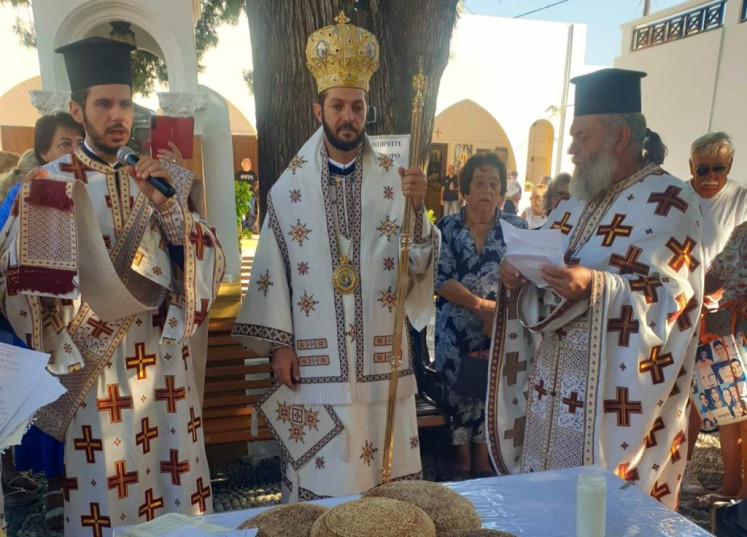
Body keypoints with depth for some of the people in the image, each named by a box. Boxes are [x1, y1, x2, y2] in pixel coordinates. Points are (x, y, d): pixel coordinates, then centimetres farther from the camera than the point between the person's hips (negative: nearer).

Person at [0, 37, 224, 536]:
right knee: (105, 493, 7)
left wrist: (167, 206, -12)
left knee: (177, 490, 11)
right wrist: (93, 304, -18)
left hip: (165, 363, 3)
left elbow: (210, 263, 0)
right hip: (93, 367, -2)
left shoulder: (162, 179, 8)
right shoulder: (49, 185, -1)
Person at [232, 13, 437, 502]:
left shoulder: (393, 180, 1)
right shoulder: (291, 185, -1)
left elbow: (419, 264, -5)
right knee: (318, 479, 11)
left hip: (381, 360, 1)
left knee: (386, 479, 13)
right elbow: (272, 267, 0)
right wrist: (278, 343, -4)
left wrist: (418, 208, -22)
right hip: (314, 362, -1)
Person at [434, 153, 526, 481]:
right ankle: (462, 457, 27)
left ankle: (482, 459, 28)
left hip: (502, 329, 1)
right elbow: (440, 278, -9)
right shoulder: (447, 227, 0)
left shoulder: (517, 228, 2)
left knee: (490, 389, 9)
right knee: (459, 389, 7)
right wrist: (480, 304, -18)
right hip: (456, 330, 0)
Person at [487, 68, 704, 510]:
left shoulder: (669, 203, -9)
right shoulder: (577, 203, 13)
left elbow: (671, 298, -16)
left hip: (611, 399, -7)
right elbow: (546, 271, 17)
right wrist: (518, 275, -5)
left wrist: (595, 286, -31)